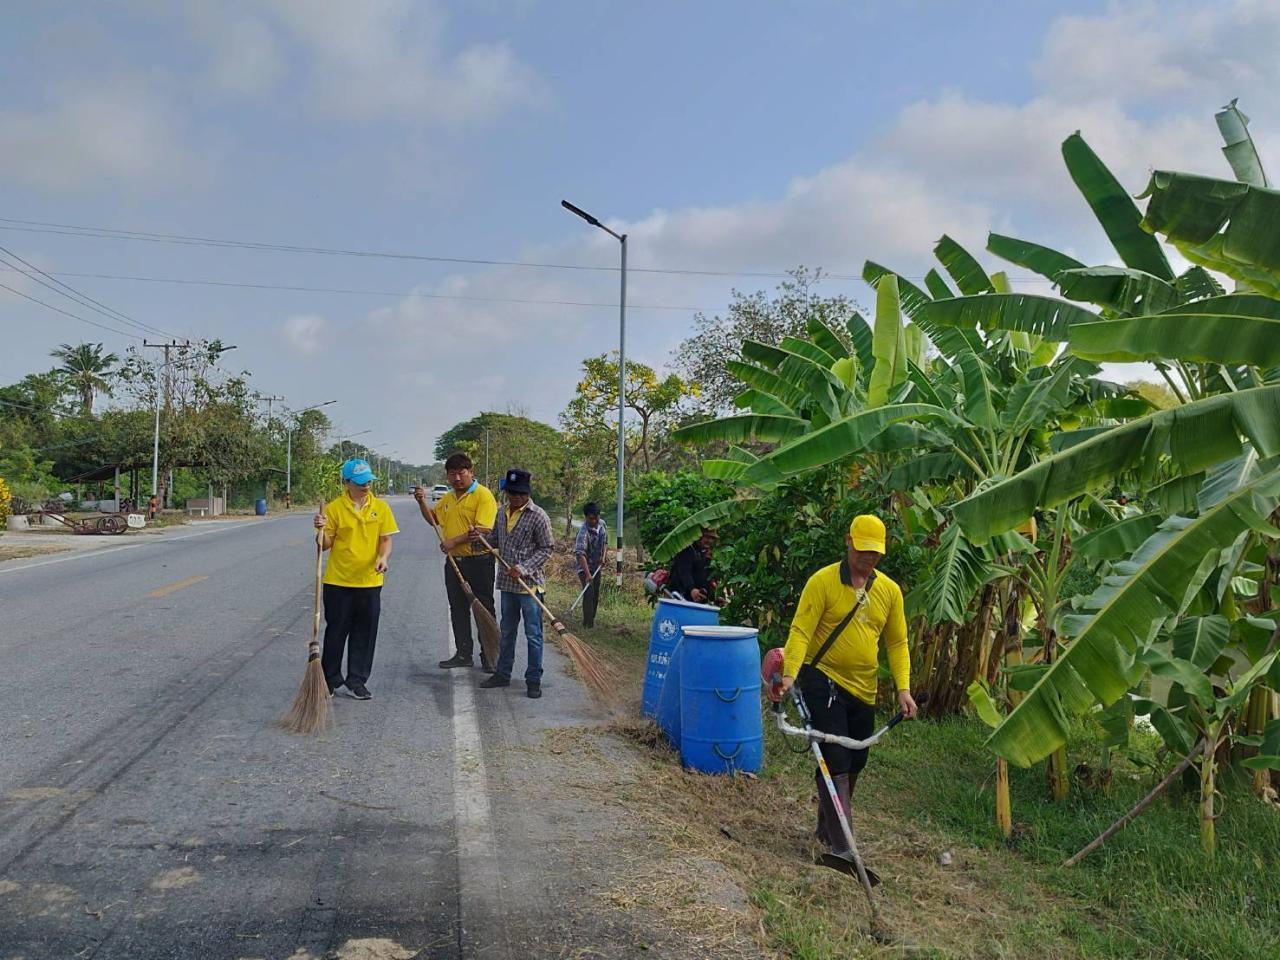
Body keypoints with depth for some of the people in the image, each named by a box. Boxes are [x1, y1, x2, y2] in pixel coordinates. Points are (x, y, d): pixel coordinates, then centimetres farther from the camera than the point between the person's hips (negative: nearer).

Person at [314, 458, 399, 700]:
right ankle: (330, 680, 21)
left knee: (364, 634, 7)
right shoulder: (334, 508, -3)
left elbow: (386, 539, 3)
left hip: (369, 581, 2)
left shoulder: (380, 507, 2)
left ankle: (356, 681, 20)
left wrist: (383, 557, -16)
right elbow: (327, 544, 1)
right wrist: (321, 530, -19)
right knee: (336, 632, 7)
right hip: (338, 581, -2)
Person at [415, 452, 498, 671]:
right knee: (458, 610, 13)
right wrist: (422, 502, 7)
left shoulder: (483, 495, -13)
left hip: (478, 561, -8)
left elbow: (483, 529, -22)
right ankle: (463, 654, 23)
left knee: (484, 609, 1)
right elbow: (433, 518, 26)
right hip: (454, 562, 8)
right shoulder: (448, 498, 13)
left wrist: (453, 541, -21)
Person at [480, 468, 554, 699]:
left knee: (533, 634, 0)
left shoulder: (538, 516, -11)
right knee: (507, 631, 18)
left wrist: (524, 568, -18)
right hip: (507, 584, 6)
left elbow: (546, 549, -9)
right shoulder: (502, 513, 9)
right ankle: (503, 673, 29)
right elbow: (495, 540, 20)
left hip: (529, 584, -6)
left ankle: (534, 680, 8)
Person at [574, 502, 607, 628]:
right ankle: (588, 623, -12)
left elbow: (605, 541, 12)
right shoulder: (583, 531, -28)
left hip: (597, 566, 7)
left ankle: (591, 619, 29)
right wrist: (587, 574, -44)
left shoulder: (602, 524, -5)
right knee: (589, 593, -15)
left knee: (596, 594, 14)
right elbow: (580, 554, -36)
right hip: (585, 567, -7)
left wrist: (603, 555, -6)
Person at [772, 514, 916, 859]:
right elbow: (801, 631, -16)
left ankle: (826, 829, 35)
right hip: (823, 680, -6)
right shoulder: (823, 581, -11)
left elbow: (897, 643, 8)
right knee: (836, 763, -9)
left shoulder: (890, 590, 4)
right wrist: (790, 674, -29)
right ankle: (840, 845, -4)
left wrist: (903, 688, -2)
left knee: (855, 763, 15)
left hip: (864, 689, 6)